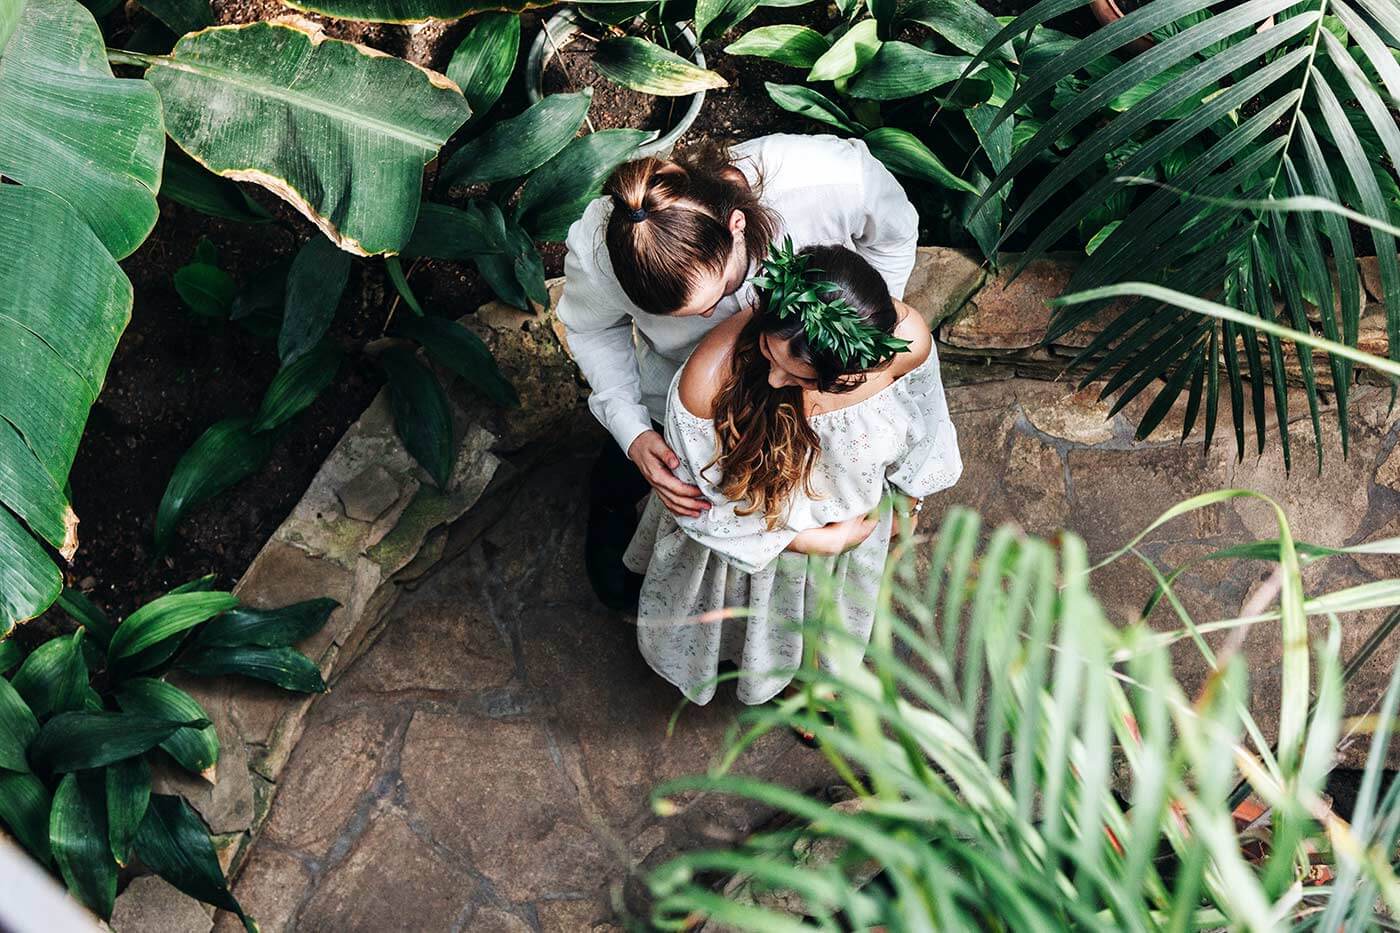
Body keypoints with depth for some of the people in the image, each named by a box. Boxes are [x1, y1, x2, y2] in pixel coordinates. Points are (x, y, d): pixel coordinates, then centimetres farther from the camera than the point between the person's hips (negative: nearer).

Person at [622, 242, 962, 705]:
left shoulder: (907, 340, -37)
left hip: (852, 521, 3)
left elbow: (917, 428, -10)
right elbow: (701, 504, -24)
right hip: (749, 534, -2)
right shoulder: (710, 377, -43)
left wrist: (905, 501, 8)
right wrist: (815, 541, -20)